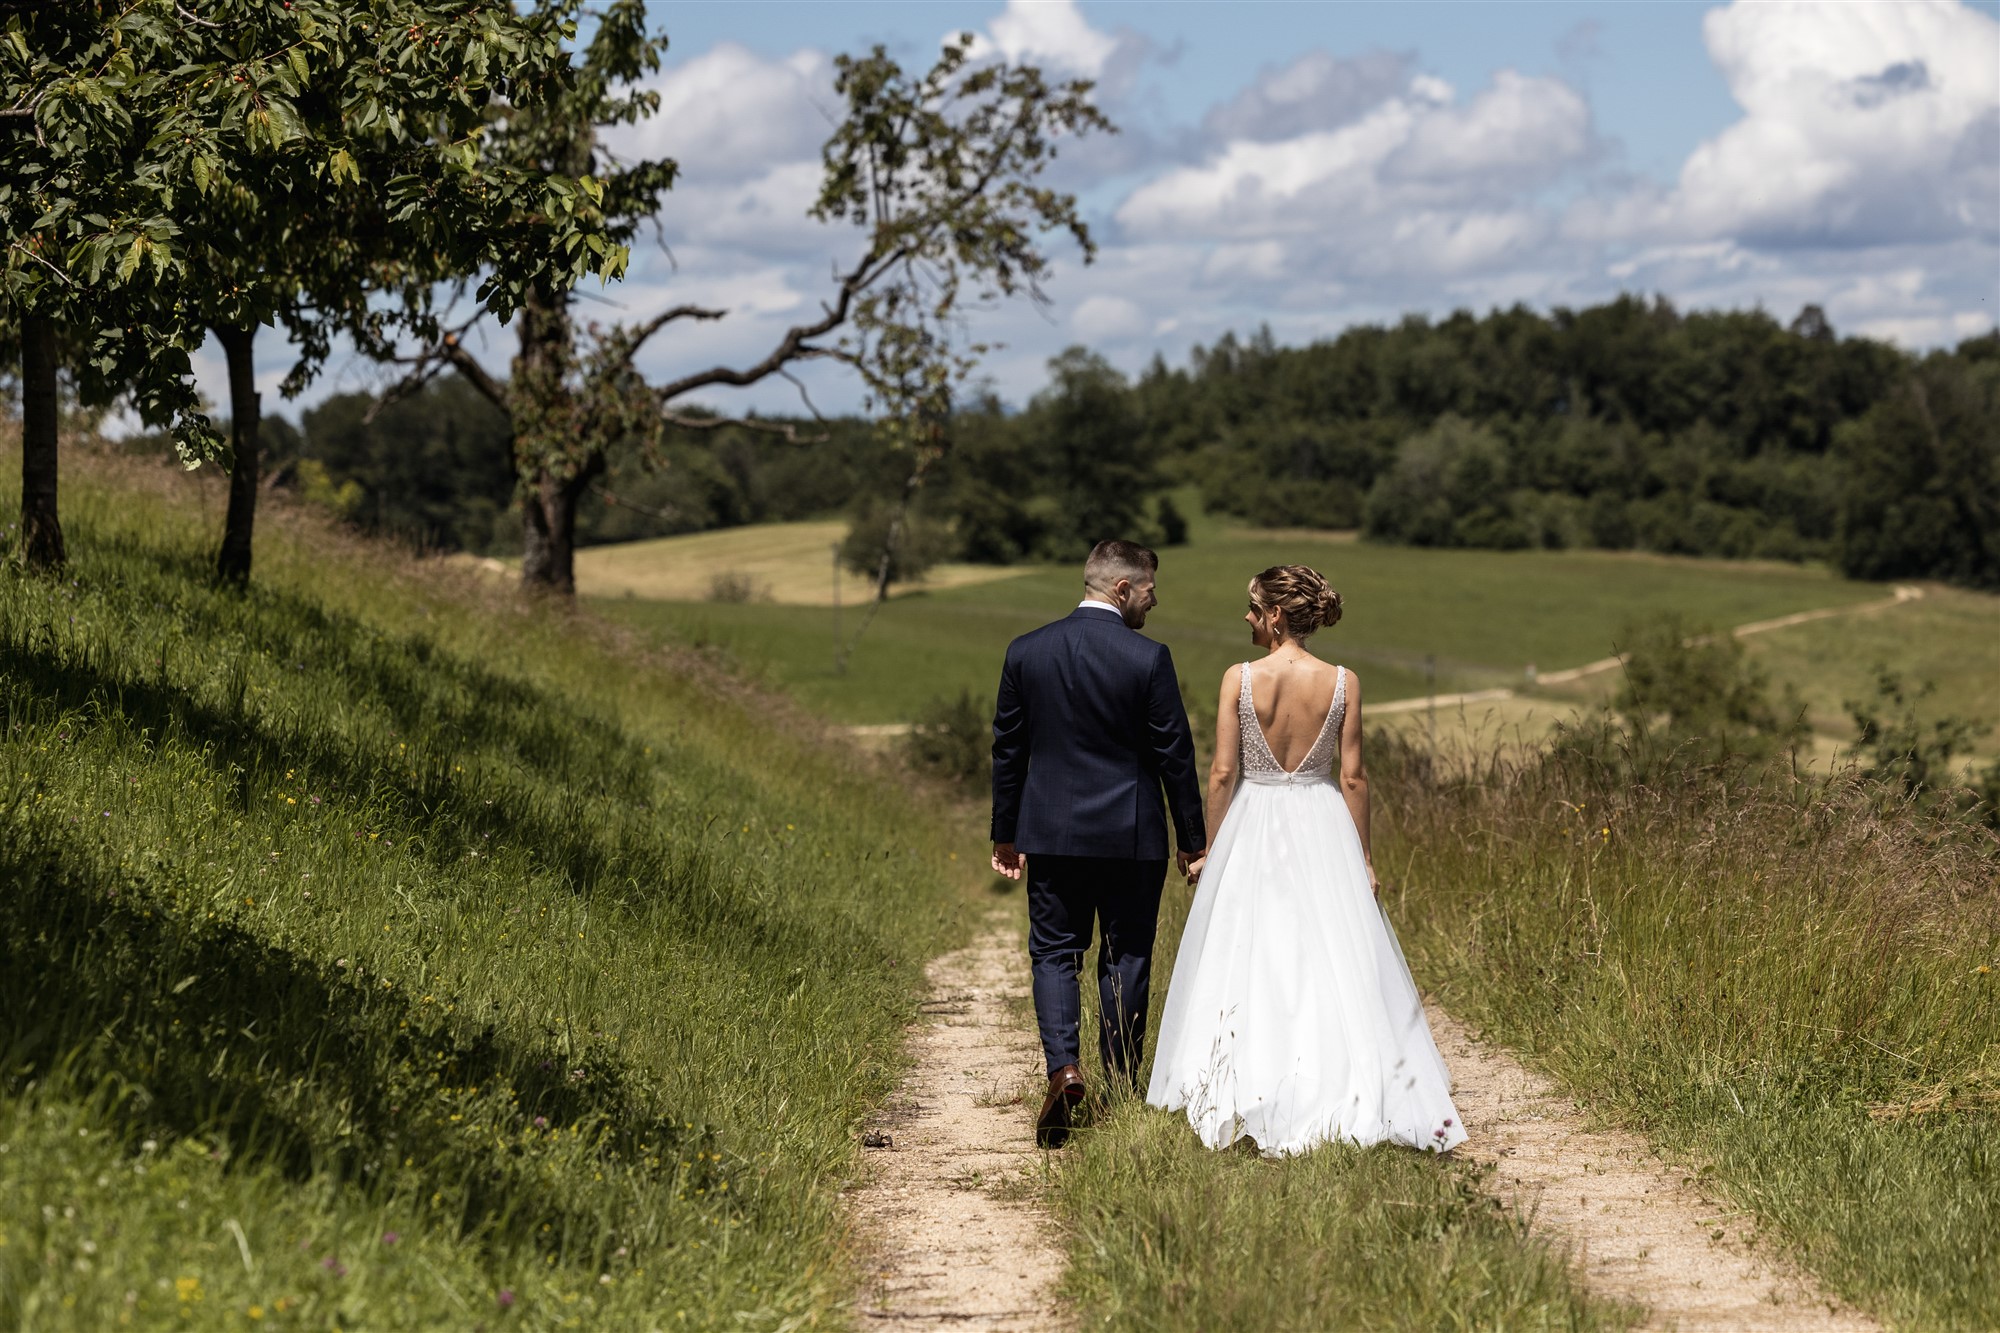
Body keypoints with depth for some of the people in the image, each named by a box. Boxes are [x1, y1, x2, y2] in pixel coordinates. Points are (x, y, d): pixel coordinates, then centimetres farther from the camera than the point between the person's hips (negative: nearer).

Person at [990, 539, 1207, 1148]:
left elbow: (1008, 749, 5)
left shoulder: (1026, 652, 0)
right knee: (1126, 957, 9)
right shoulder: (1148, 658, -11)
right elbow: (1174, 755, -7)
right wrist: (1193, 840, 3)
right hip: (1131, 835, -2)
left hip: (1050, 831, 2)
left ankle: (1064, 1068, -12)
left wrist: (1006, 835, 15)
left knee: (1053, 953, 8)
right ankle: (1121, 1087, 14)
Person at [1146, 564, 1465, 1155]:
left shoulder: (1239, 679, -10)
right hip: (1322, 827, 1)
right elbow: (1353, 778, -3)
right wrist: (1364, 858, 5)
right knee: (1334, 964, 6)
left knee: (1247, 964, 7)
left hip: (1252, 826, -1)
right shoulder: (1342, 683, -5)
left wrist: (1214, 848, 3)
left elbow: (1223, 774, -8)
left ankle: (1249, 1098, 10)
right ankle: (1338, 1087, 5)